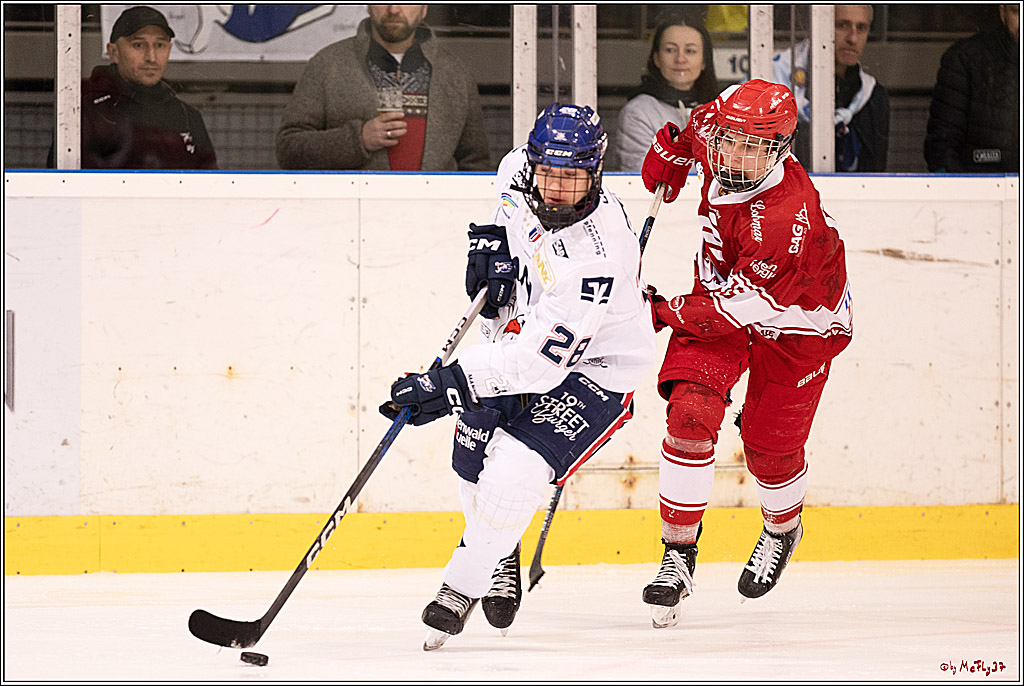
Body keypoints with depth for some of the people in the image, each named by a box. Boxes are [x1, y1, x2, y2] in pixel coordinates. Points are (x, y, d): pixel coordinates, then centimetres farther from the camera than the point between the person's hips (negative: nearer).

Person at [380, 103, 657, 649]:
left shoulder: (597, 256, -38)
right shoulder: (527, 172, -17)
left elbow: (537, 362, -39)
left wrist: (449, 385, -44)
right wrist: (496, 239, -2)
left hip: (592, 371, -8)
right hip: (524, 331, 8)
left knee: (512, 475, -21)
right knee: (473, 456, 12)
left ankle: (462, 586, 1)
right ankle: (501, 560, 39)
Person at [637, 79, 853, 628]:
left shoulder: (789, 220, -39)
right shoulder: (718, 124, -21)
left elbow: (733, 311, -31)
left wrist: (662, 313, -21)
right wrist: (673, 149, 2)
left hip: (796, 324, -5)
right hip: (721, 292, 5)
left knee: (769, 447, 3)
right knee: (691, 413, -16)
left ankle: (782, 528, 39)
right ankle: (678, 552, -7)